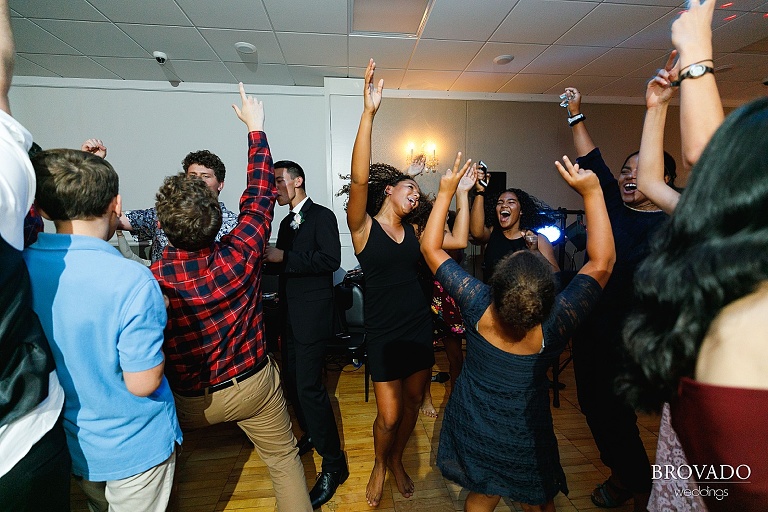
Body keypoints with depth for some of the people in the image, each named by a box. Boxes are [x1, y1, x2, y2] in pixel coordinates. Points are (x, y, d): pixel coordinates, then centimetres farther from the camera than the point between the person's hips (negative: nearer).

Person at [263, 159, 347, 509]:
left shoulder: (321, 216, -8)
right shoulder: (286, 222, 17)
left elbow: (330, 259, -22)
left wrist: (283, 257, -21)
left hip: (312, 315, -8)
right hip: (290, 315, 9)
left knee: (308, 385, -6)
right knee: (292, 381, 16)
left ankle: (333, 463, 11)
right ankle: (312, 435, 39)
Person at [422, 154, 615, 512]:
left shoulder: (478, 307, -28)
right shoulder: (554, 328, -30)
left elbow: (430, 247, -20)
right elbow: (602, 260, -24)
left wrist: (445, 192, -15)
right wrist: (592, 192, -22)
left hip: (472, 427, 1)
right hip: (525, 438, -1)